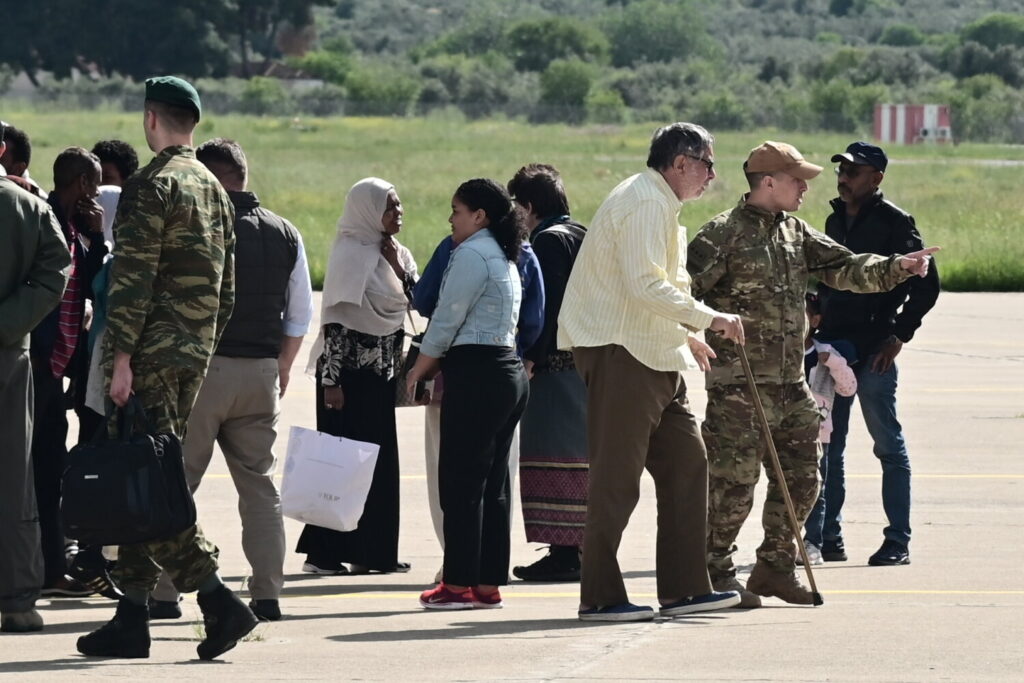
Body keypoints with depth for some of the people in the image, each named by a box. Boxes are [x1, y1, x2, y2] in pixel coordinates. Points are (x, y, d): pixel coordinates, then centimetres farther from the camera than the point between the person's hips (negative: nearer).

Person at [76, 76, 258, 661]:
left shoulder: (151, 187, -11)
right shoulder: (215, 191, 15)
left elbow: (132, 281, -18)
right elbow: (227, 289, 19)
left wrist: (122, 359, -18)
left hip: (151, 355, -8)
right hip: (194, 358, 8)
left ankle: (218, 600, -18)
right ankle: (133, 617, 11)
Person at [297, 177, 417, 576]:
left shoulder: (396, 254, 11)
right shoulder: (350, 255, -12)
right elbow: (334, 322, -16)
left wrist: (398, 266, -5)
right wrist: (331, 380, -19)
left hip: (381, 372, 8)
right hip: (350, 372, -8)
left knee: (379, 463, 8)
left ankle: (372, 550, 13)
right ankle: (323, 553, -2)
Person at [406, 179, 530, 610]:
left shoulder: (471, 254, -11)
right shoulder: (505, 258, 19)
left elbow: (446, 320, -12)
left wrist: (418, 371, 0)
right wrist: (437, 364, 17)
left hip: (476, 375, -10)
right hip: (509, 371, 10)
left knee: (461, 481, -6)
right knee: (493, 482, 9)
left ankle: (459, 584, -6)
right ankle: (488, 585, 10)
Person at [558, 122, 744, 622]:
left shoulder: (661, 206, 21)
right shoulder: (644, 204, -14)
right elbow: (645, 285, -24)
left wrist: (686, 334, 19)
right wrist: (709, 319, -20)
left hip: (654, 356, 11)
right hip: (619, 353, -11)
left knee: (686, 462, 8)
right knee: (617, 475, -7)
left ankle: (683, 588, 11)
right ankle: (600, 597, -3)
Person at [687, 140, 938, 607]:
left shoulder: (794, 233, 15)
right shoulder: (723, 234, -9)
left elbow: (843, 269, 14)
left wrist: (895, 269, 1)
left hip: (791, 383, 8)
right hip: (739, 386, -8)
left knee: (801, 479, 11)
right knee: (733, 480, -6)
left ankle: (775, 566, 22)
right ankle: (715, 573, 4)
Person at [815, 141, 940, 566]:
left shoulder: (895, 223, -6)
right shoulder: (835, 221, 14)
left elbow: (926, 284, -8)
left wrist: (899, 336, -12)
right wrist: (817, 330, 13)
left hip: (874, 351, -7)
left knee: (889, 447, -2)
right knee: (826, 446, 8)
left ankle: (898, 543, 0)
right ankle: (827, 538, 14)